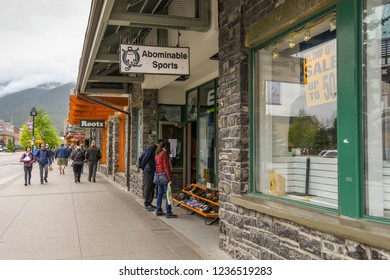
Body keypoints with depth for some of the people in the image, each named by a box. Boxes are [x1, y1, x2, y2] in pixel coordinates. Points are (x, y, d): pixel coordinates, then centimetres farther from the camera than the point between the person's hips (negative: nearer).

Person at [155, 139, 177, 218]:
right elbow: (166, 167, -16)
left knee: (160, 194, 14)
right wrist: (169, 179, -16)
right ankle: (168, 212, -4)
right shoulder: (164, 153, -12)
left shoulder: (157, 154, 15)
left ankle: (159, 211, 19)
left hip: (158, 175, 9)